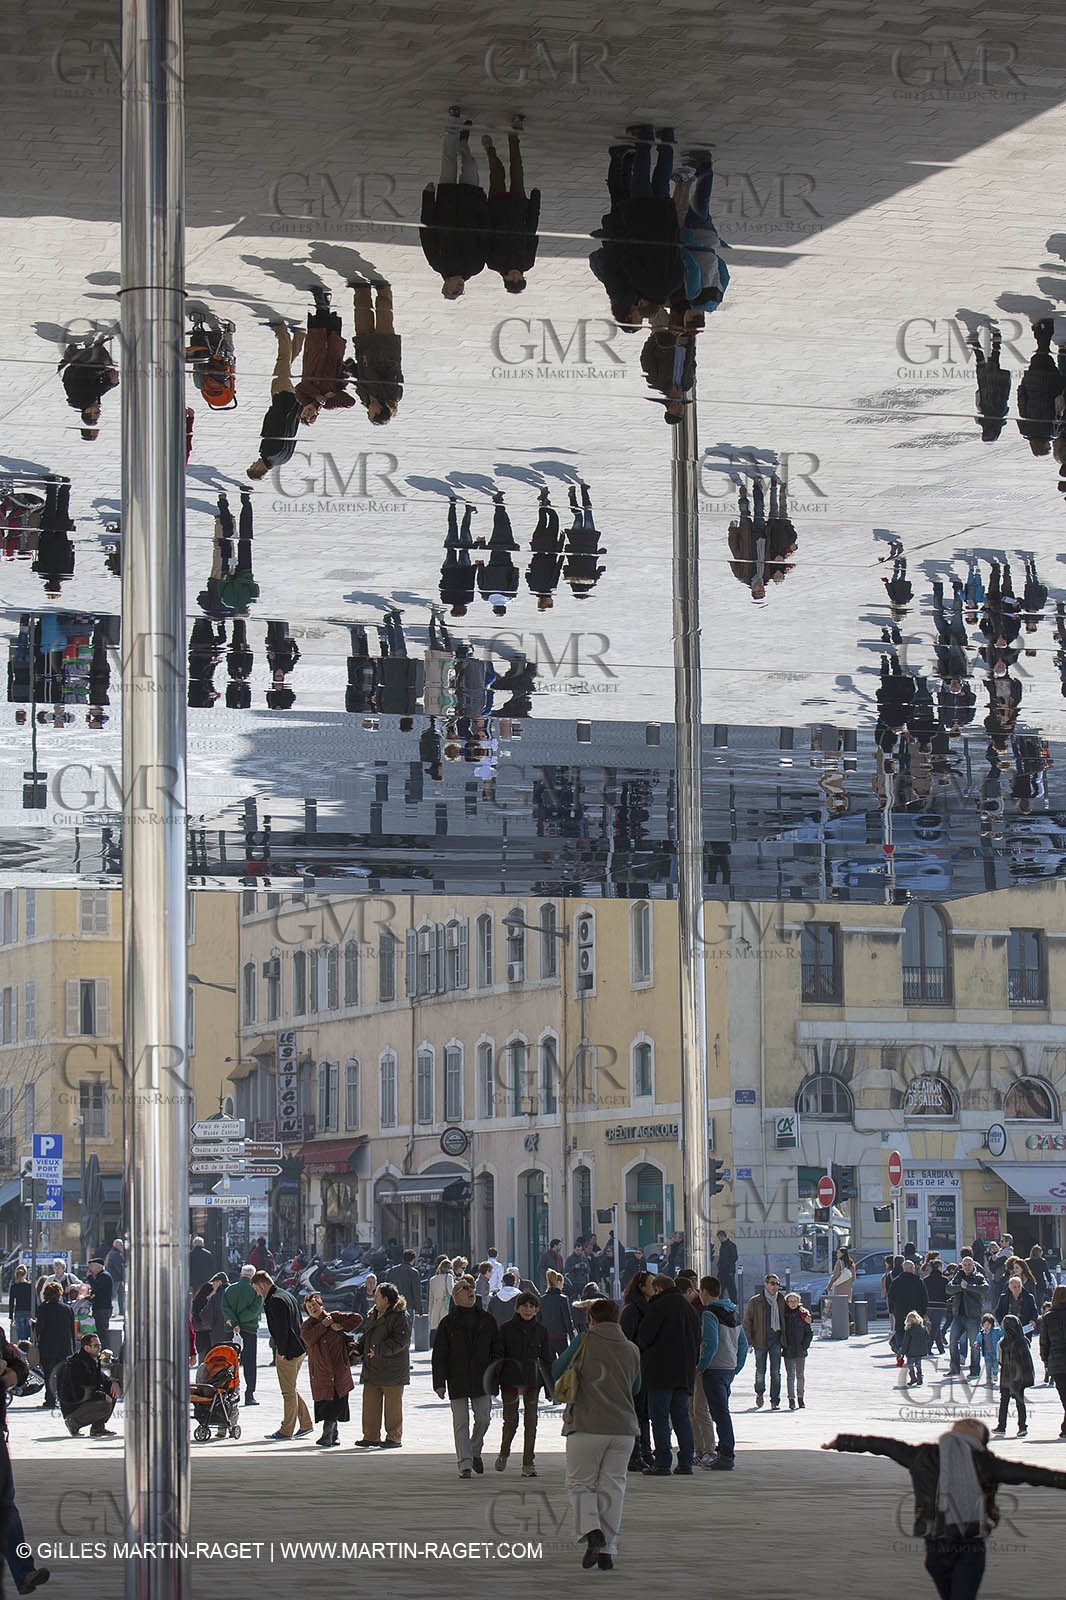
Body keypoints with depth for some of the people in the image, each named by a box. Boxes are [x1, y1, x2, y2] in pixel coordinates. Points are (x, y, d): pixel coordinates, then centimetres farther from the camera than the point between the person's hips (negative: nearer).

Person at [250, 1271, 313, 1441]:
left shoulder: (275, 1300, -15)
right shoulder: (288, 1295, 16)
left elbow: (281, 1328, -21)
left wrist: (281, 1352, -16)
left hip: (287, 1352, -10)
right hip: (300, 1350, 10)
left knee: (288, 1392, -2)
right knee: (292, 1390, 17)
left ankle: (287, 1430, 3)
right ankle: (305, 1424, 18)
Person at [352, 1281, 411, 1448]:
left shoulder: (400, 1317, -12)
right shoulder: (374, 1314, 15)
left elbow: (400, 1341, -19)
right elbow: (365, 1334, 23)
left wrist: (379, 1350, -24)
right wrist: (357, 1347, 4)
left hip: (392, 1370, -8)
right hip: (372, 1370, 8)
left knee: (393, 1405, 1)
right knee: (370, 1403, 9)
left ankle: (394, 1437, 9)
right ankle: (371, 1436, 17)